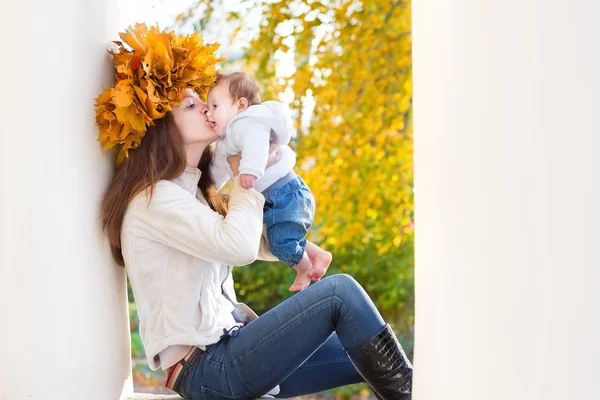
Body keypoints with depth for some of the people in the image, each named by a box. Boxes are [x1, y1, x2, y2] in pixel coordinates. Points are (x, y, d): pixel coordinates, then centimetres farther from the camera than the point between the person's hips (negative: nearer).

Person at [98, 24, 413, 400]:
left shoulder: (194, 190, 17)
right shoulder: (153, 199, -14)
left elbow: (254, 240, 24)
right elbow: (239, 247, -25)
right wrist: (246, 172, -7)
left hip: (226, 344, 10)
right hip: (204, 369, -10)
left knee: (368, 360, 2)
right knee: (339, 291, -16)